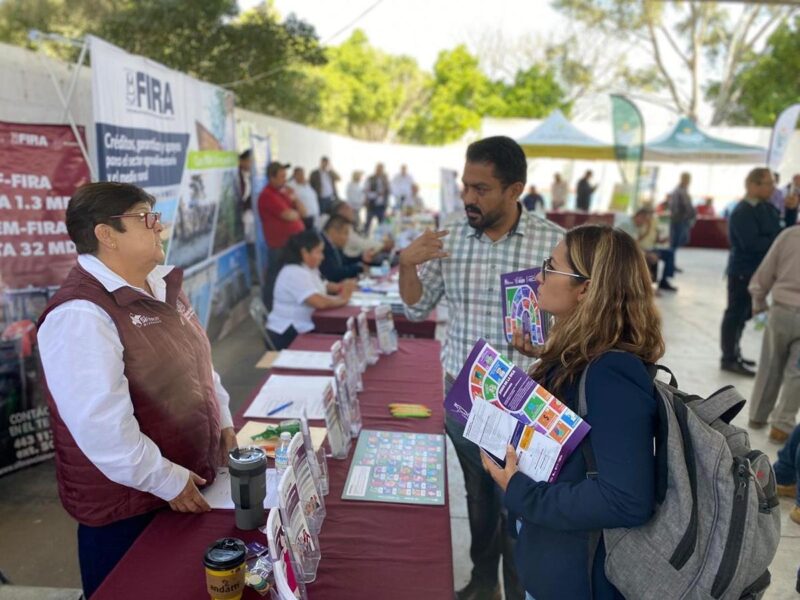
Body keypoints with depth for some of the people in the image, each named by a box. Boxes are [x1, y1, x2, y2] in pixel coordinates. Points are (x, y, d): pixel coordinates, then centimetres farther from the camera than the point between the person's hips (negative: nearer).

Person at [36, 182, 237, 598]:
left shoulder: (161, 286, 4)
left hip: (191, 482, 8)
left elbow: (197, 361, 15)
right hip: (128, 504, -8)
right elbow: (101, 426, -29)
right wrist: (167, 481, -21)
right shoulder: (81, 314, -25)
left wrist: (224, 423, 10)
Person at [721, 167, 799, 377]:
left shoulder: (767, 208, 9)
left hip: (759, 271, 9)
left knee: (743, 314, 17)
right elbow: (752, 243, -28)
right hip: (743, 272, -9)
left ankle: (734, 354, 29)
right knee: (736, 314, -1)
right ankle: (729, 359, 7)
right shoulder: (742, 212, -19)